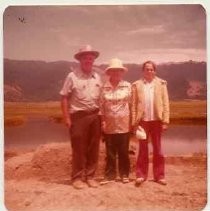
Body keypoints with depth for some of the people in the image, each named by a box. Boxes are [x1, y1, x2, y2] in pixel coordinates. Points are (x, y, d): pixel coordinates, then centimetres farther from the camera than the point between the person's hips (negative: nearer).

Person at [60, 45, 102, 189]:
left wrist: (102, 116, 8)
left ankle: (90, 176, 22)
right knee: (79, 148, 2)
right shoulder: (72, 76, -4)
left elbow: (101, 98, 14)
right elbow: (64, 98, -5)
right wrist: (67, 118, -10)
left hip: (95, 116, 5)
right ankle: (77, 177, 15)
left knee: (93, 148, 9)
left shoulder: (97, 77, 10)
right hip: (78, 116, -4)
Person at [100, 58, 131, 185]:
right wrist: (103, 121, -3)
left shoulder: (128, 86, -1)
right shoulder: (104, 87, 1)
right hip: (109, 125, 1)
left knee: (123, 151, 7)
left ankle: (124, 174, 20)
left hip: (124, 124, -1)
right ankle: (110, 175, 17)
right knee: (110, 152, 7)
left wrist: (132, 121, -1)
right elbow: (101, 106, 3)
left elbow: (131, 104, 1)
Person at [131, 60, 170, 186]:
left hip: (156, 120, 1)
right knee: (143, 148, 7)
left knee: (157, 148, 9)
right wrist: (134, 122, -6)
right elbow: (134, 105, -1)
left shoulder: (161, 84, 2)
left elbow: (165, 103, 0)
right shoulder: (137, 85, 2)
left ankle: (159, 175, 18)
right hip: (143, 120, 0)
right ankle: (141, 175, 14)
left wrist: (165, 120, -7)